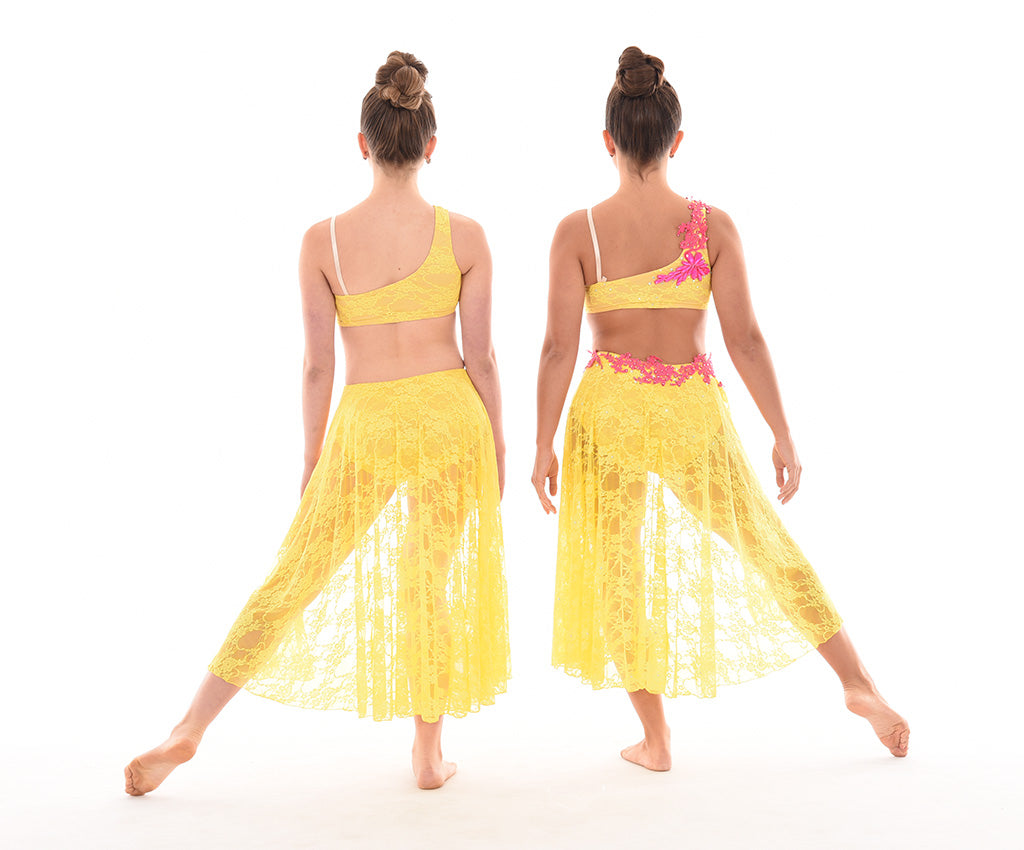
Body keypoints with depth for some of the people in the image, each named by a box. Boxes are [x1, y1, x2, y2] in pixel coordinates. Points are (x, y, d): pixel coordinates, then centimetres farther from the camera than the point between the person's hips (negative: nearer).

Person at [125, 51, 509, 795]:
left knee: (295, 580, 10)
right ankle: (430, 753, 25)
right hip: (449, 417, 1)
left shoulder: (323, 241, -8)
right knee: (435, 582, 15)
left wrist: (314, 454, 8)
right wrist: (497, 441, 10)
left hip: (366, 426, 0)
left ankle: (189, 732, 20)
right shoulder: (465, 236, -7)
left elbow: (318, 364, -4)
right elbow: (481, 357, -3)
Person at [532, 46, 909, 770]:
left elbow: (560, 347, -8)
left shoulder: (578, 230, -7)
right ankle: (859, 682, 26)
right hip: (694, 409, 1)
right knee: (771, 546, 19)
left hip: (608, 410, 0)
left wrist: (544, 445, -1)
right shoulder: (712, 224, -6)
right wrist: (783, 433, -1)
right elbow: (745, 338, -8)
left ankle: (655, 739, 22)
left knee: (619, 575, 14)